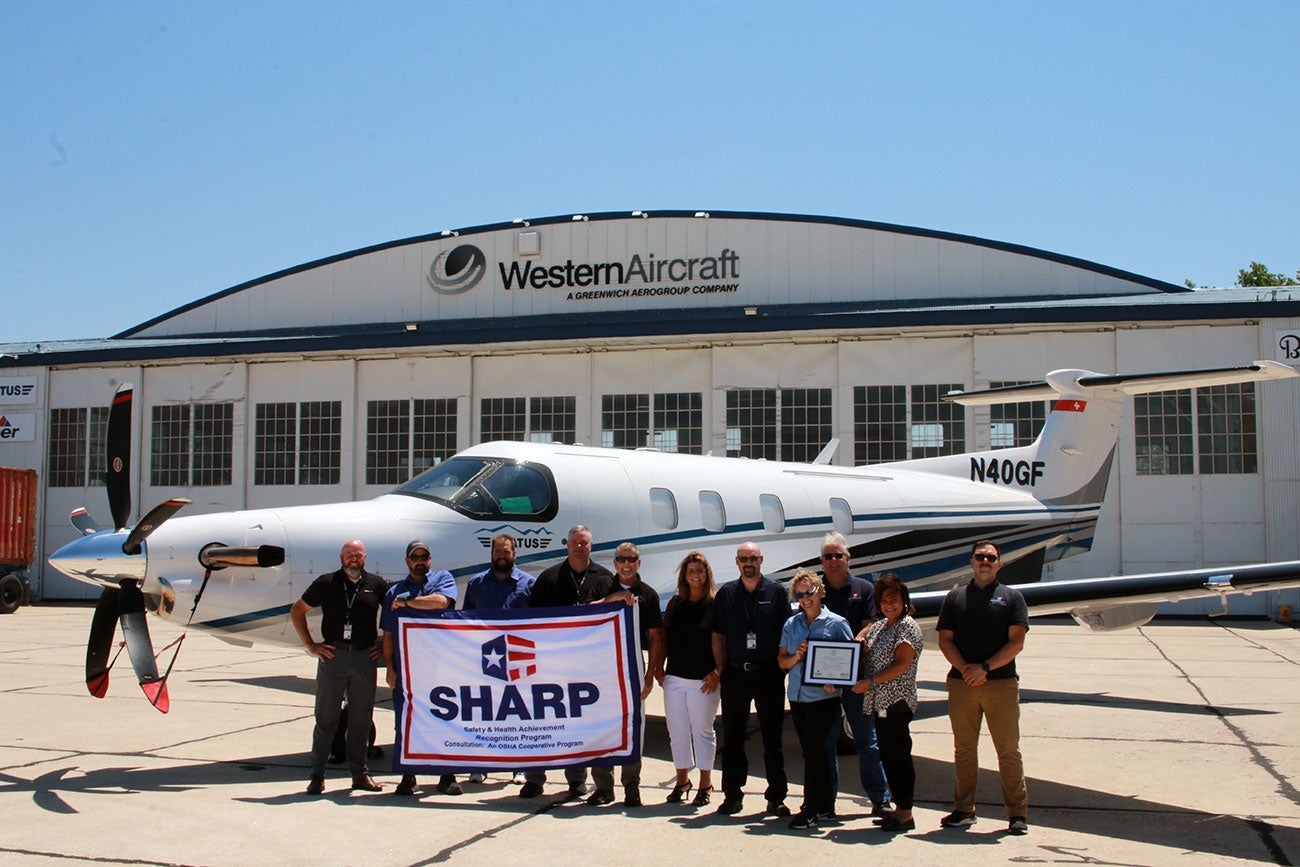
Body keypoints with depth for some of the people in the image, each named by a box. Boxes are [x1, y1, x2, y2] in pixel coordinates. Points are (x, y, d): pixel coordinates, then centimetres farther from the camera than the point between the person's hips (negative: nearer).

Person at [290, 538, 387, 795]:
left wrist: (385, 645, 9)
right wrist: (310, 645, 5)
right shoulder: (326, 583, 3)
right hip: (333, 655, -1)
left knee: (361, 718, 7)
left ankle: (359, 773, 17)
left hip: (365, 657, 1)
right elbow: (297, 611, 11)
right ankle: (317, 775, 8)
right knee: (326, 717, 2)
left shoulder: (376, 585, 7)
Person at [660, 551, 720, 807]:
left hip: (703, 681, -4)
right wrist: (659, 669, 6)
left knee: (702, 731, 4)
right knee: (677, 732, 9)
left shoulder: (715, 605, -4)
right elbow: (664, 638, 13)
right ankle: (682, 780, 23)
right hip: (674, 678, 4)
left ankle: (705, 783, 16)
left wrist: (717, 673, -11)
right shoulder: (675, 604, 9)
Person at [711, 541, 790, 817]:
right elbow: (718, 634, 8)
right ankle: (732, 795, 15)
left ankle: (776, 797, 12)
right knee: (732, 737, 6)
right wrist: (720, 666, 1)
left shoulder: (776, 592, 2)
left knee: (772, 737, 5)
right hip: (735, 674, 2)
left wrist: (784, 665, -3)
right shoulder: (726, 593, 6)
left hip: (768, 673, -1)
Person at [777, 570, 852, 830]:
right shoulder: (791, 624, 10)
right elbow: (781, 660, 10)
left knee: (813, 750, -8)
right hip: (797, 695, 5)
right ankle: (825, 805, 20)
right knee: (811, 751, 10)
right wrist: (795, 657, -11)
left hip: (824, 697, -5)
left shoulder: (836, 623, -2)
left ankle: (811, 809, -2)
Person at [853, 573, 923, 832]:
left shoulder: (908, 627, -9)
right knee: (888, 755, 11)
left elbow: (901, 665, -17)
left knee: (899, 755, -5)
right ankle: (899, 808, 19)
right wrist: (858, 642, 4)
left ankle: (906, 813, 1)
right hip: (880, 703, 8)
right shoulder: (879, 626, 16)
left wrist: (870, 683, -17)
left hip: (897, 702, -8)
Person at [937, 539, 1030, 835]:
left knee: (1009, 749, -1)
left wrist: (986, 668, -12)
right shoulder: (955, 597, 12)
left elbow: (1016, 642, -2)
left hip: (1001, 682, -2)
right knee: (964, 749, 7)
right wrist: (965, 669, -9)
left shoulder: (1011, 597, 6)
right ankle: (963, 810, 15)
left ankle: (1017, 813, 6)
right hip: (962, 684, 2)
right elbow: (945, 640, 7)